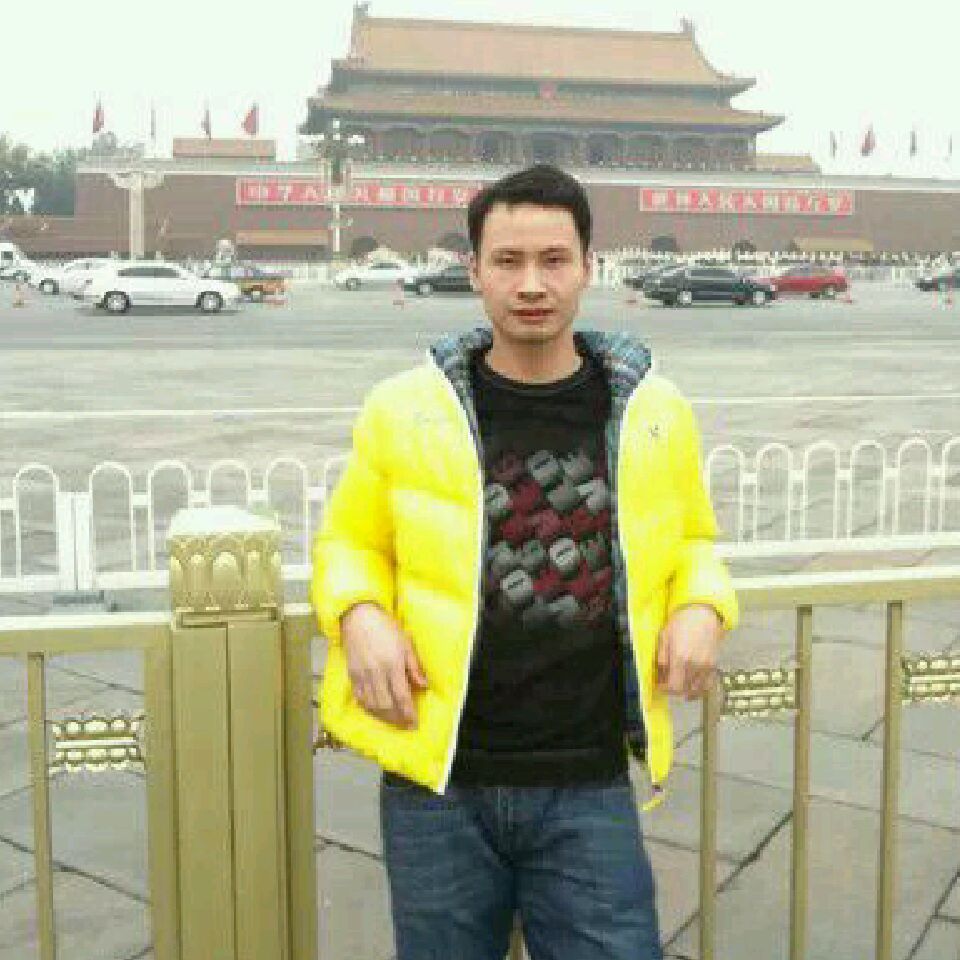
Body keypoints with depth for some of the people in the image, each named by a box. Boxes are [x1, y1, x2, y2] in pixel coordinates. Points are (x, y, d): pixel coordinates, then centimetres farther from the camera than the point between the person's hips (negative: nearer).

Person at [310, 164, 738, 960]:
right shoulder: (404, 410, -3)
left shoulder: (655, 412, 2)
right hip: (437, 784, 0)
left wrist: (701, 608, -3)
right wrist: (358, 616, -10)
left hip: (590, 789, 1)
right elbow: (349, 539, 10)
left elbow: (691, 541, 17)